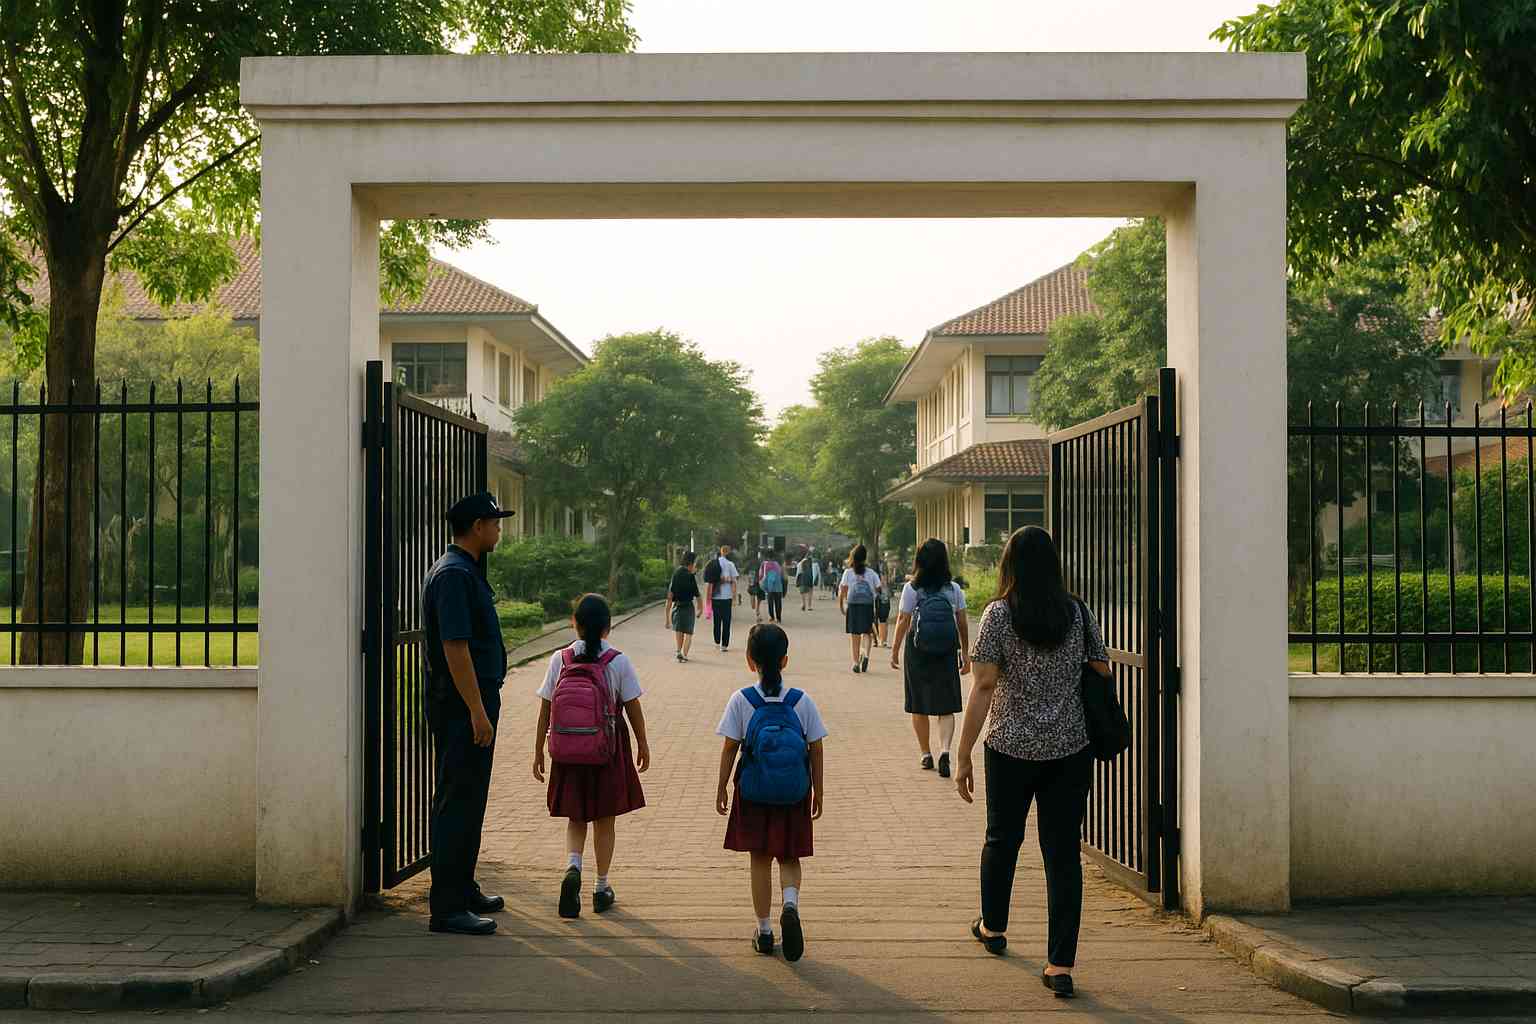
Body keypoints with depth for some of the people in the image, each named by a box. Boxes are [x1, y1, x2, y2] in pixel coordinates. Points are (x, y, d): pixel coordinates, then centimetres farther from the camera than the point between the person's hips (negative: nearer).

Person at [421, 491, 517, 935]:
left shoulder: (463, 570, 17)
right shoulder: (454, 574, -17)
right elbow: (455, 648, -23)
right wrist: (478, 712, -24)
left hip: (470, 705, 11)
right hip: (462, 707, -11)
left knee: (467, 801, 17)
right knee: (458, 804, -8)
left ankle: (463, 891, 27)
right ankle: (447, 908, -4)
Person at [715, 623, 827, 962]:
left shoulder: (741, 700, -9)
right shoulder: (802, 701, -5)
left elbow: (730, 748, -6)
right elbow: (815, 750, -1)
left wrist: (722, 788, 5)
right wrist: (818, 791, 9)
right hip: (794, 793, 1)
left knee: (760, 859, 11)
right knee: (789, 857, 13)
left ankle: (763, 929, 17)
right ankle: (790, 903, -15)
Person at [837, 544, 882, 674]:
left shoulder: (848, 572, -2)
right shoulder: (872, 573, 0)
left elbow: (842, 591, -4)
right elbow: (878, 590, -2)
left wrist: (841, 605, 7)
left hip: (852, 606, 0)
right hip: (868, 606, 0)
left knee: (854, 635, 9)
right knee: (867, 633, 10)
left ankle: (856, 662, 9)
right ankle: (865, 654, -16)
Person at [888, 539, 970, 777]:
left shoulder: (911, 589, -8)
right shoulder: (954, 589, -1)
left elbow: (902, 622, -6)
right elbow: (962, 624, 3)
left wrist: (895, 651, 5)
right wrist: (965, 652, 13)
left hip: (917, 651, -1)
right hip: (947, 653, 1)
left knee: (919, 706, 12)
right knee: (946, 707, 4)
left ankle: (926, 754, 20)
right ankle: (945, 750, -17)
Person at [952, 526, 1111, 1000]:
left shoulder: (998, 615, -9)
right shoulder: (1079, 613, 1)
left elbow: (984, 687, -11)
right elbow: (1101, 676, 5)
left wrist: (963, 755, -7)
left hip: (1011, 748, -2)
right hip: (1071, 748, 2)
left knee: (1002, 838, 20)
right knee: (1063, 850, 4)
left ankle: (992, 926, 40)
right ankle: (1060, 965, 2)